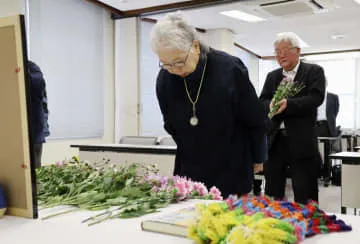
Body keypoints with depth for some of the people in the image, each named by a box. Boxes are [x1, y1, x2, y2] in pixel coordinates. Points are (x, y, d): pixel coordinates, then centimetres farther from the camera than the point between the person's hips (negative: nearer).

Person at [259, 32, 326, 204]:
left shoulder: (314, 71, 3)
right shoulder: (272, 76, 17)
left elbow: (316, 97, -12)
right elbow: (262, 101, 7)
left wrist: (288, 104, -26)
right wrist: (272, 105, -17)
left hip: (301, 143, -4)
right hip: (274, 140, 4)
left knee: (305, 199, 1)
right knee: (272, 194, 11)